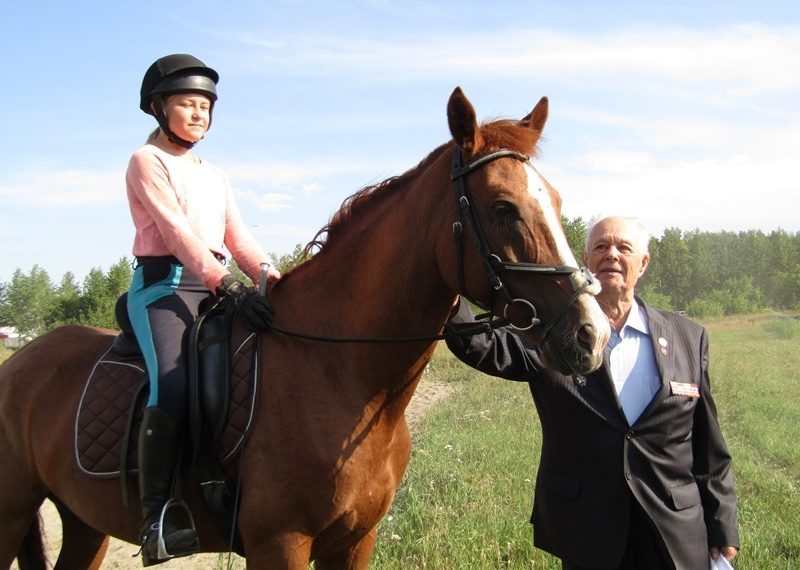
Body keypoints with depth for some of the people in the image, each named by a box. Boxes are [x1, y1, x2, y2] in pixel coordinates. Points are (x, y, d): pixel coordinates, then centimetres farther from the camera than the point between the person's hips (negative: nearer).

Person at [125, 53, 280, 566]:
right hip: (163, 284, -8)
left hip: (215, 287, 8)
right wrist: (228, 285, -25)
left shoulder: (215, 176, 25)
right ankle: (156, 518, -26)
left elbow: (239, 237, 15)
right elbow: (176, 230, -13)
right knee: (172, 386, -29)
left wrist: (275, 281, -3)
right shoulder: (147, 162, 2)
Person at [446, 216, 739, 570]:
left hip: (677, 536, 1)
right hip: (586, 535, -1)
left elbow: (710, 447, 5)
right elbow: (481, 346, -18)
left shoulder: (688, 338, 2)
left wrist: (723, 527, 5)